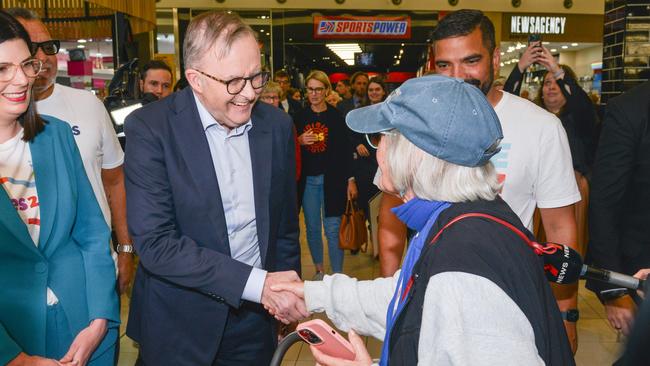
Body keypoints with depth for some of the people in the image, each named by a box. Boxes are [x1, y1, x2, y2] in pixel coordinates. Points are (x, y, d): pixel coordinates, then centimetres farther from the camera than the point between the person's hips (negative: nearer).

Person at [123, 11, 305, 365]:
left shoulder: (277, 125, -4)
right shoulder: (150, 128, -16)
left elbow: (285, 224, 5)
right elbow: (155, 242, -21)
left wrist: (287, 296, 8)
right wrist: (257, 283, -25)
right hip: (179, 325, -3)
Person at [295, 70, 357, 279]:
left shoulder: (336, 116, 0)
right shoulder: (300, 116, 6)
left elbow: (345, 149, 1)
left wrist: (350, 179, -2)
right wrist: (299, 141, -11)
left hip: (332, 179, -3)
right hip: (307, 180, 3)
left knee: (333, 229, -3)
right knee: (312, 228, 10)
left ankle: (337, 275, 6)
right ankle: (319, 269, 26)